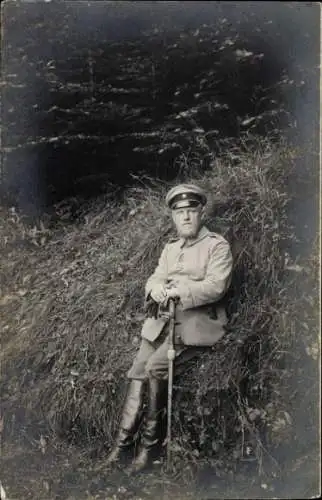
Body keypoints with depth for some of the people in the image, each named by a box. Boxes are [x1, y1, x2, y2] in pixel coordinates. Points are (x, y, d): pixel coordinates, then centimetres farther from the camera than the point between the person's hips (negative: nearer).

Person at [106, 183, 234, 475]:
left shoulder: (218, 246, 0)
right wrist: (156, 288, -11)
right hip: (163, 321, 6)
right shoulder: (170, 248, 21)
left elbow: (215, 286, -12)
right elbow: (155, 279, 14)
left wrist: (177, 291, -20)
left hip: (198, 322, -6)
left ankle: (151, 443, -9)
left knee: (155, 367, -24)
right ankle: (123, 442, -6)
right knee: (137, 373, -10)